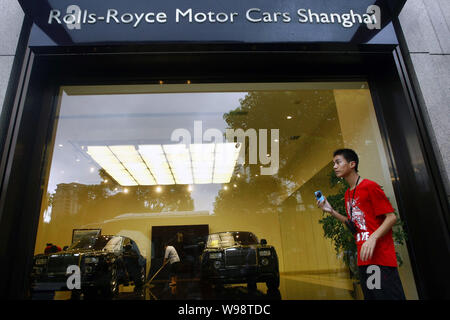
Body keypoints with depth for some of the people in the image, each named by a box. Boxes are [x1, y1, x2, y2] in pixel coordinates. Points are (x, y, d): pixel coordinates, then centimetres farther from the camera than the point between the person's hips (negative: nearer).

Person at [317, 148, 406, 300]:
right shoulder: (347, 194, 16)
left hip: (381, 256, -8)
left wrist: (373, 238, -25)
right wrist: (331, 211, 11)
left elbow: (391, 217, -11)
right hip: (363, 259, 8)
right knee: (370, 296, 13)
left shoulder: (369, 186, -8)